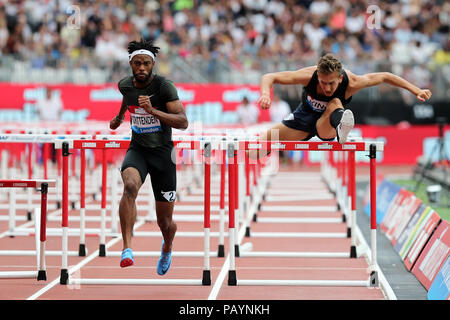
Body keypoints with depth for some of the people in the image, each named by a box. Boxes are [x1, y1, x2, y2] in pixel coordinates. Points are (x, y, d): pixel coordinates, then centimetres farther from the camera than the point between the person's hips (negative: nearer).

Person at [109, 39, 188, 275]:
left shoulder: (164, 86, -15)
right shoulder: (125, 85, -1)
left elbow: (183, 122, -22)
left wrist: (152, 111, -32)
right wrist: (119, 116, 34)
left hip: (162, 153, -2)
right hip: (137, 150, 2)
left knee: (165, 222, 6)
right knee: (130, 186, -35)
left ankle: (167, 248, 43)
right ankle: (127, 249, -39)